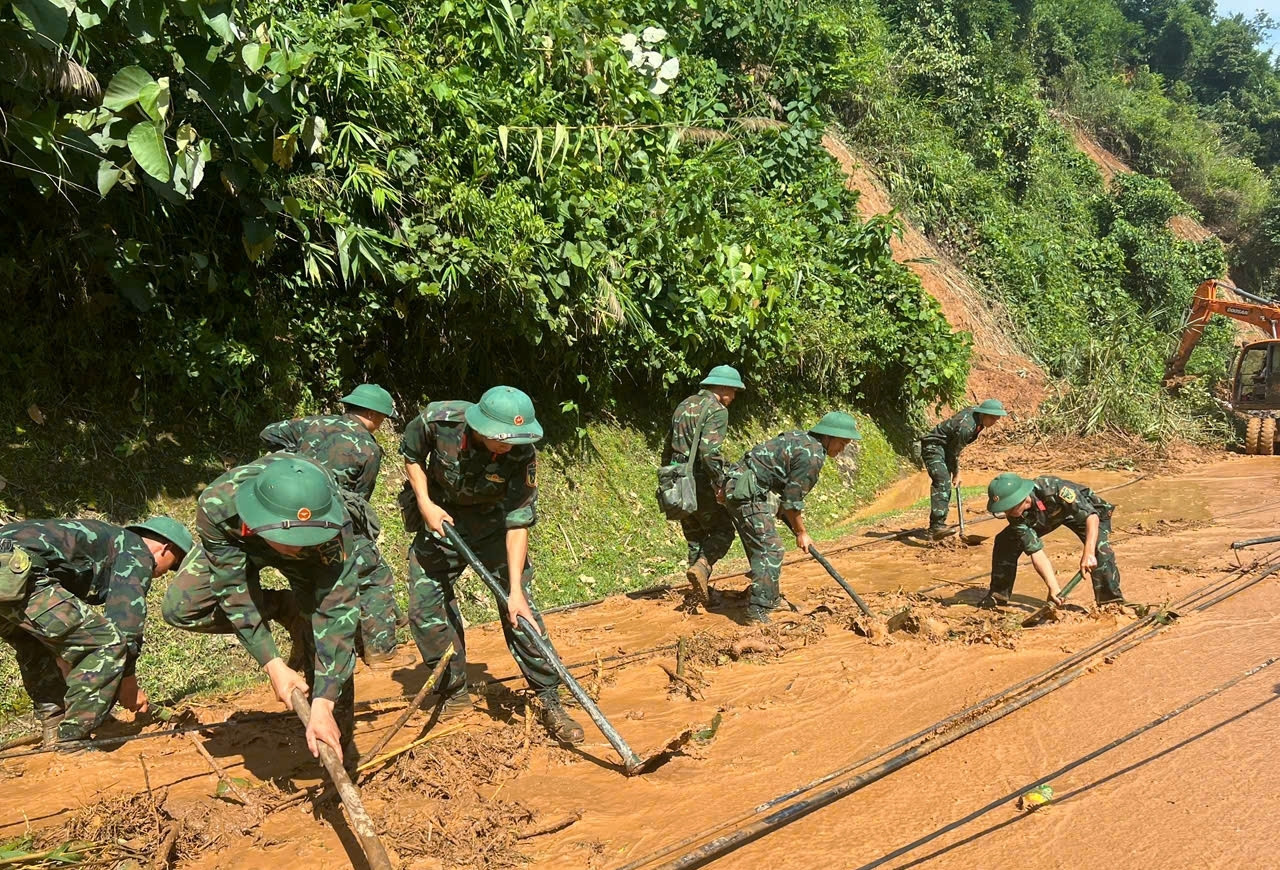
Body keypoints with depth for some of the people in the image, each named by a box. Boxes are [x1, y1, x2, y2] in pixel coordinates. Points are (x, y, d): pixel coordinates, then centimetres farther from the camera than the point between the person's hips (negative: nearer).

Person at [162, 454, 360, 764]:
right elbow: (235, 593, -33)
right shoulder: (217, 506, -42)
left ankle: (339, 753, 0)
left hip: (317, 556, -2)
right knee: (181, 609, -14)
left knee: (333, 631, -19)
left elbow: (336, 613, -42)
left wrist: (323, 704, -47)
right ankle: (287, 610, 1)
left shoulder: (336, 530, -44)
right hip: (236, 544, 2)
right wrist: (273, 665, -35)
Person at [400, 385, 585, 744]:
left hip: (492, 523, -2)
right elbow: (411, 454, -4)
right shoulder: (438, 420, -28)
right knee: (425, 608, -1)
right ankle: (456, 694, 16)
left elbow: (518, 523, -27)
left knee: (519, 609, -12)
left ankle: (550, 702, -4)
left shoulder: (522, 455, -30)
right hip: (440, 517, 2)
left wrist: (516, 590, -31)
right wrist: (424, 502, -16)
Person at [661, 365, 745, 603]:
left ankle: (703, 592, 16)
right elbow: (709, 451, -23)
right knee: (722, 531, 6)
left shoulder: (684, 406, 16)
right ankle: (701, 567, -18)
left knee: (695, 537, 15)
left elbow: (669, 447, 20)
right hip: (700, 481, -8)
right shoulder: (717, 411, -10)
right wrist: (721, 484, -19)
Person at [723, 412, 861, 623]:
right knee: (769, 550, -8)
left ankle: (771, 600, 31)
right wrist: (801, 532, 1)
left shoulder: (801, 439, 15)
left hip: (736, 482, 10)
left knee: (760, 547, 19)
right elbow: (793, 499, -11)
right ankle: (757, 611, -10)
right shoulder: (813, 455, -15)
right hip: (746, 492, -10)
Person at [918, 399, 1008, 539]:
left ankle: (935, 527, 18)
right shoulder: (966, 427, -30)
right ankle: (937, 526, -36)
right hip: (933, 447, -11)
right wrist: (956, 474, -3)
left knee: (945, 485, 11)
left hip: (944, 446, 11)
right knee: (943, 482, -26)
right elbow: (954, 452, -18)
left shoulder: (977, 411, -3)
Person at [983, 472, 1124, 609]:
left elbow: (1092, 516, -44)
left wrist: (1088, 554, -54)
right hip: (1048, 517, 4)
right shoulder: (1016, 516, -29)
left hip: (1082, 510, -4)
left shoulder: (1053, 489, -44)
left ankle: (1112, 601, -13)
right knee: (1005, 541, -8)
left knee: (1100, 547, -30)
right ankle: (998, 594, 8)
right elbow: (1036, 552, -28)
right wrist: (1054, 589, -38)